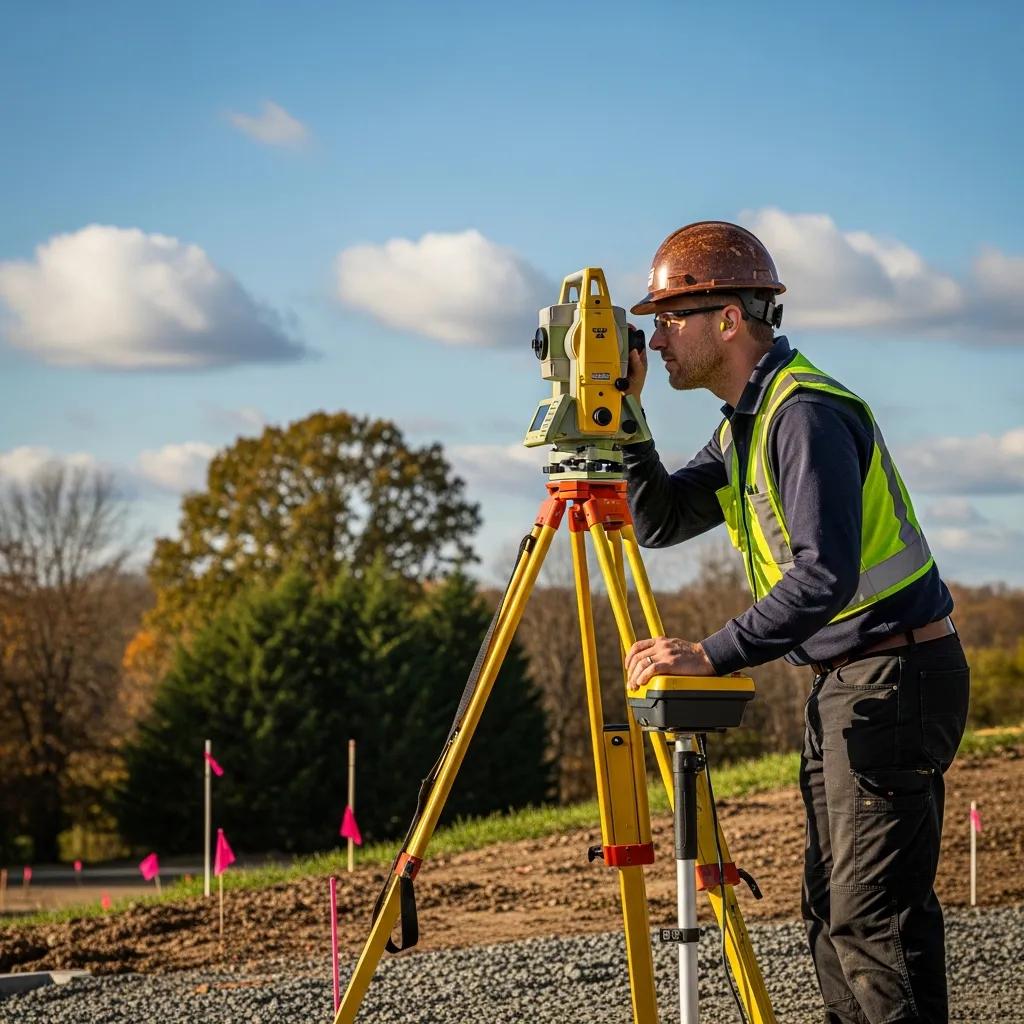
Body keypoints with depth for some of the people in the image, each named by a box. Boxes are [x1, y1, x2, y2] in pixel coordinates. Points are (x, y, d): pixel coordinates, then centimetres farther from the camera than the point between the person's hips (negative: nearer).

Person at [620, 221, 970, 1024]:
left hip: (896, 677, -11)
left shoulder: (806, 412, -19)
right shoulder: (745, 425, 13)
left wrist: (714, 655, -28)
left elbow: (825, 574, -29)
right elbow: (659, 521, 10)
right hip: (843, 681, 11)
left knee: (874, 918, -13)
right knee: (832, 912, 12)